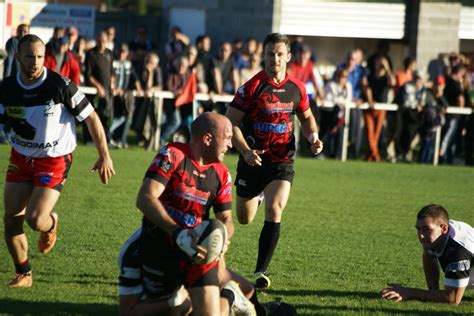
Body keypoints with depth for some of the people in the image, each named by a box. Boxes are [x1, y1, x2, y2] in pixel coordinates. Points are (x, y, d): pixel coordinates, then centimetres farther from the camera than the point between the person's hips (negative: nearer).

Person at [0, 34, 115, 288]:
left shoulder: (60, 86, -18)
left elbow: (91, 118, -9)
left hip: (54, 161, -4)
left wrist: (104, 156, -5)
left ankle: (50, 224, 22)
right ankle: (23, 274, 20)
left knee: (35, 220, -17)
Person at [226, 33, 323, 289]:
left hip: (282, 162, 1)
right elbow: (231, 122, -9)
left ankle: (261, 271, -14)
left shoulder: (296, 88, 1)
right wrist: (246, 151, -23)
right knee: (244, 219, 13)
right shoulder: (252, 87, -10)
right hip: (253, 160, -1)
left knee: (274, 210, -20)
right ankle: (257, 196, 54)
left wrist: (313, 137, -2)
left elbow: (306, 117, 19)